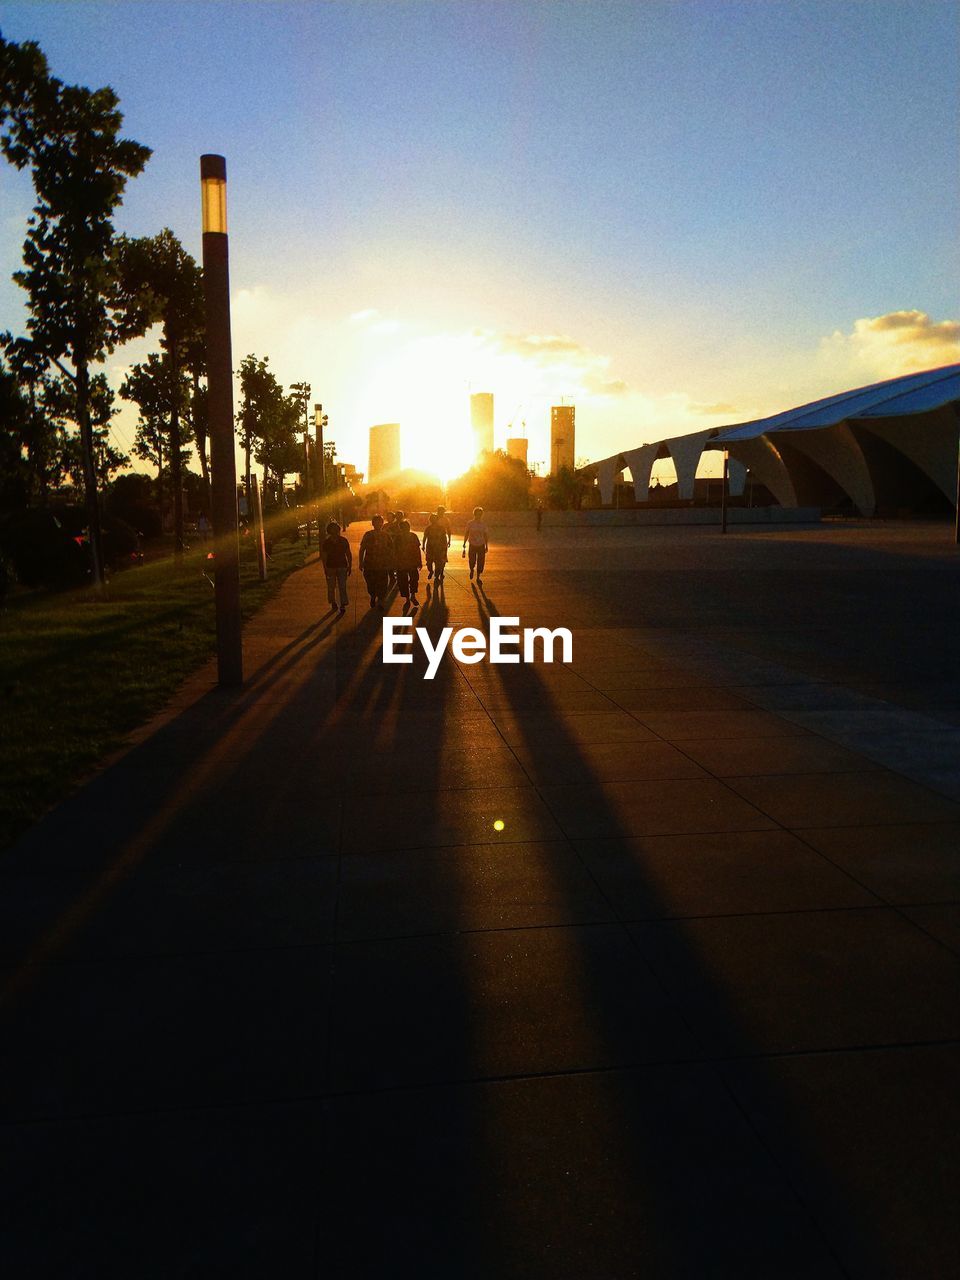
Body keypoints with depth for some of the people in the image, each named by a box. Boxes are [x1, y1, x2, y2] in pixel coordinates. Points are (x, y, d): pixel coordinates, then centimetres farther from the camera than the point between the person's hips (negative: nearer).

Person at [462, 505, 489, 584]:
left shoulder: (483, 524, 2)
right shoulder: (470, 523, -3)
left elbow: (485, 536, 9)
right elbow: (466, 534, 4)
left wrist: (487, 546, 7)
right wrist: (464, 543, -2)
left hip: (481, 546, 2)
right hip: (472, 545, -1)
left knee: (480, 562, -1)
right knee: (472, 562, -1)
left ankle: (478, 577, 13)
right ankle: (472, 570, 34)